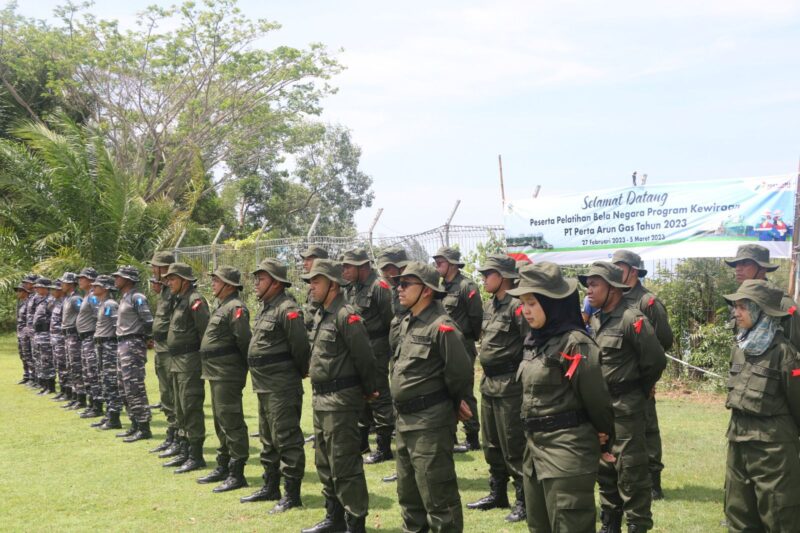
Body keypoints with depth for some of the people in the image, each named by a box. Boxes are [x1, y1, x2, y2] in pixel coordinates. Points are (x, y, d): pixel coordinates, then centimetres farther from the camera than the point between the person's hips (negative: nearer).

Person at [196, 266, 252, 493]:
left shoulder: (235, 308, -16)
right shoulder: (221, 306, 17)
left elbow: (244, 341, -22)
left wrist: (248, 367, -13)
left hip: (227, 375, -11)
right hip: (216, 374, 11)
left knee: (231, 423, -6)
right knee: (221, 423, 18)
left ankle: (236, 474, -2)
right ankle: (223, 467, 29)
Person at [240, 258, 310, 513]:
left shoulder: (288, 310, -17)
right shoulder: (266, 308, 14)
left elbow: (300, 347, -20)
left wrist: (299, 374, -7)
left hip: (282, 387, -10)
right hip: (264, 386, 10)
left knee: (287, 440, -4)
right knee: (268, 440, 19)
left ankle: (292, 495, 2)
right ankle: (271, 487, 30)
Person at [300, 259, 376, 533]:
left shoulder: (346, 316, -17)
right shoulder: (321, 315, 13)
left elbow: (365, 358, -18)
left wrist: (368, 391, -6)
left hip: (341, 400, -10)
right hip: (321, 398, 10)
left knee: (344, 466, -5)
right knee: (325, 463, 18)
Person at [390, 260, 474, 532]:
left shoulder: (441, 326, -18)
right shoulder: (407, 322, 10)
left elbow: (461, 372, -18)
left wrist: (456, 404, -4)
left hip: (430, 423, -9)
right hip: (405, 421, 9)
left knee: (437, 496, -2)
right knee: (408, 493, 20)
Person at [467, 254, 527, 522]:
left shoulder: (517, 306, -17)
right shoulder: (489, 306, 11)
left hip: (510, 385, -9)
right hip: (488, 383, 9)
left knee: (514, 447, -1)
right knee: (491, 445, 17)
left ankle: (524, 501, 9)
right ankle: (497, 494, 30)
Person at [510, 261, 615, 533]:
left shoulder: (575, 344, -17)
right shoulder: (533, 340, 9)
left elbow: (596, 397, -11)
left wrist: (603, 438, 2)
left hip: (568, 452, -9)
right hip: (535, 449, 9)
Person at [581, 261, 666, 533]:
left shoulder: (631, 319, -17)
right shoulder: (595, 319, 8)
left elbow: (656, 361, -16)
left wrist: (638, 391, -2)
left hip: (625, 408, -8)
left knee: (631, 470, -2)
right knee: (604, 467, 16)